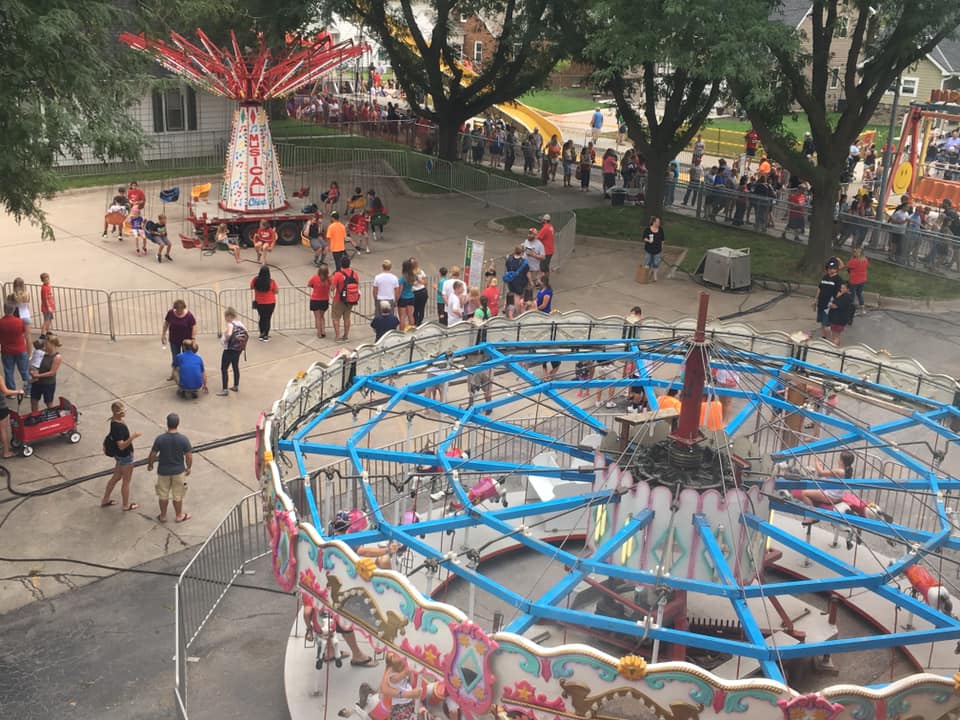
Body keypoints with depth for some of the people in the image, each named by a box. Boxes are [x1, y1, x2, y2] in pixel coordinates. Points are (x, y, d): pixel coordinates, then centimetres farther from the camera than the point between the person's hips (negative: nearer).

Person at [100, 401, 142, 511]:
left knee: (116, 477, 25)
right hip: (125, 456, -9)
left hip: (120, 455, 9)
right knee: (126, 481, 10)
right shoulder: (118, 427, -31)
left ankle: (105, 500, 38)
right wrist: (132, 437, -43)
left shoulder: (115, 421, -2)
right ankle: (126, 505, 28)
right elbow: (121, 446, -32)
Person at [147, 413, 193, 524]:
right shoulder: (184, 439, -19)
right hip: (179, 471, 0)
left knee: (163, 495, 19)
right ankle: (179, 516, 33)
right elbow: (189, 457, -12)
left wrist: (150, 465, 10)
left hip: (163, 471, 0)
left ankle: (163, 516, 34)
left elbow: (152, 455, -10)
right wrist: (189, 468, 6)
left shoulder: (160, 439, -19)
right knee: (177, 495, 17)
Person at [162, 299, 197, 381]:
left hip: (186, 340, -3)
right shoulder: (170, 313, -11)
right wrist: (163, 335, 4)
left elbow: (194, 327, -14)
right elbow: (166, 323, 2)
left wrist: (193, 339, -16)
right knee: (175, 357, 11)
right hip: (174, 340, 3)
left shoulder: (189, 315, -19)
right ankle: (173, 374, 26)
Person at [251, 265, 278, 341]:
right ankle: (266, 336, 15)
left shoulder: (255, 280, -14)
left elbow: (251, 287, 5)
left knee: (261, 318, 20)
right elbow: (276, 292, -10)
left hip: (259, 303, 3)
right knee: (268, 319, 9)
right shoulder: (272, 281, -20)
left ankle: (261, 334, 30)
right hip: (270, 303, -3)